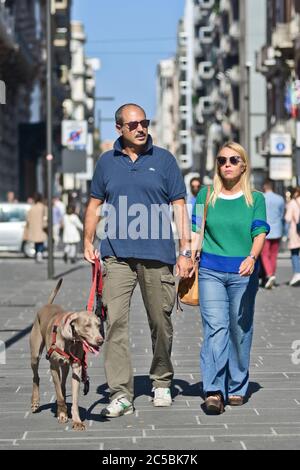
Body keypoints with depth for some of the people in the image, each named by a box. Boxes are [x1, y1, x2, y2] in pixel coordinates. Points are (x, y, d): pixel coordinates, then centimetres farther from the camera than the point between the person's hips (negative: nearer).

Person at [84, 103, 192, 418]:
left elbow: (179, 205, 5)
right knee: (115, 321, -10)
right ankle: (120, 394, -9)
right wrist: (88, 242, 8)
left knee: (161, 322, 7)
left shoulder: (163, 159, 6)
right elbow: (95, 203, 19)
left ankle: (161, 383, 26)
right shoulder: (107, 162, 11)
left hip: (157, 254, -1)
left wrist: (186, 249, -2)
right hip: (117, 254, 1)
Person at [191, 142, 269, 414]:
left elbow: (260, 233, -3)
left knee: (240, 330, 6)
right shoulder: (206, 195, 10)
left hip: (243, 273, 1)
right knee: (215, 328, -12)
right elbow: (197, 231, 11)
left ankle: (237, 388, 18)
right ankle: (214, 391, -18)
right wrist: (189, 260, -1)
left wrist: (252, 258, -21)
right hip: (210, 270, 0)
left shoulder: (255, 199, 7)